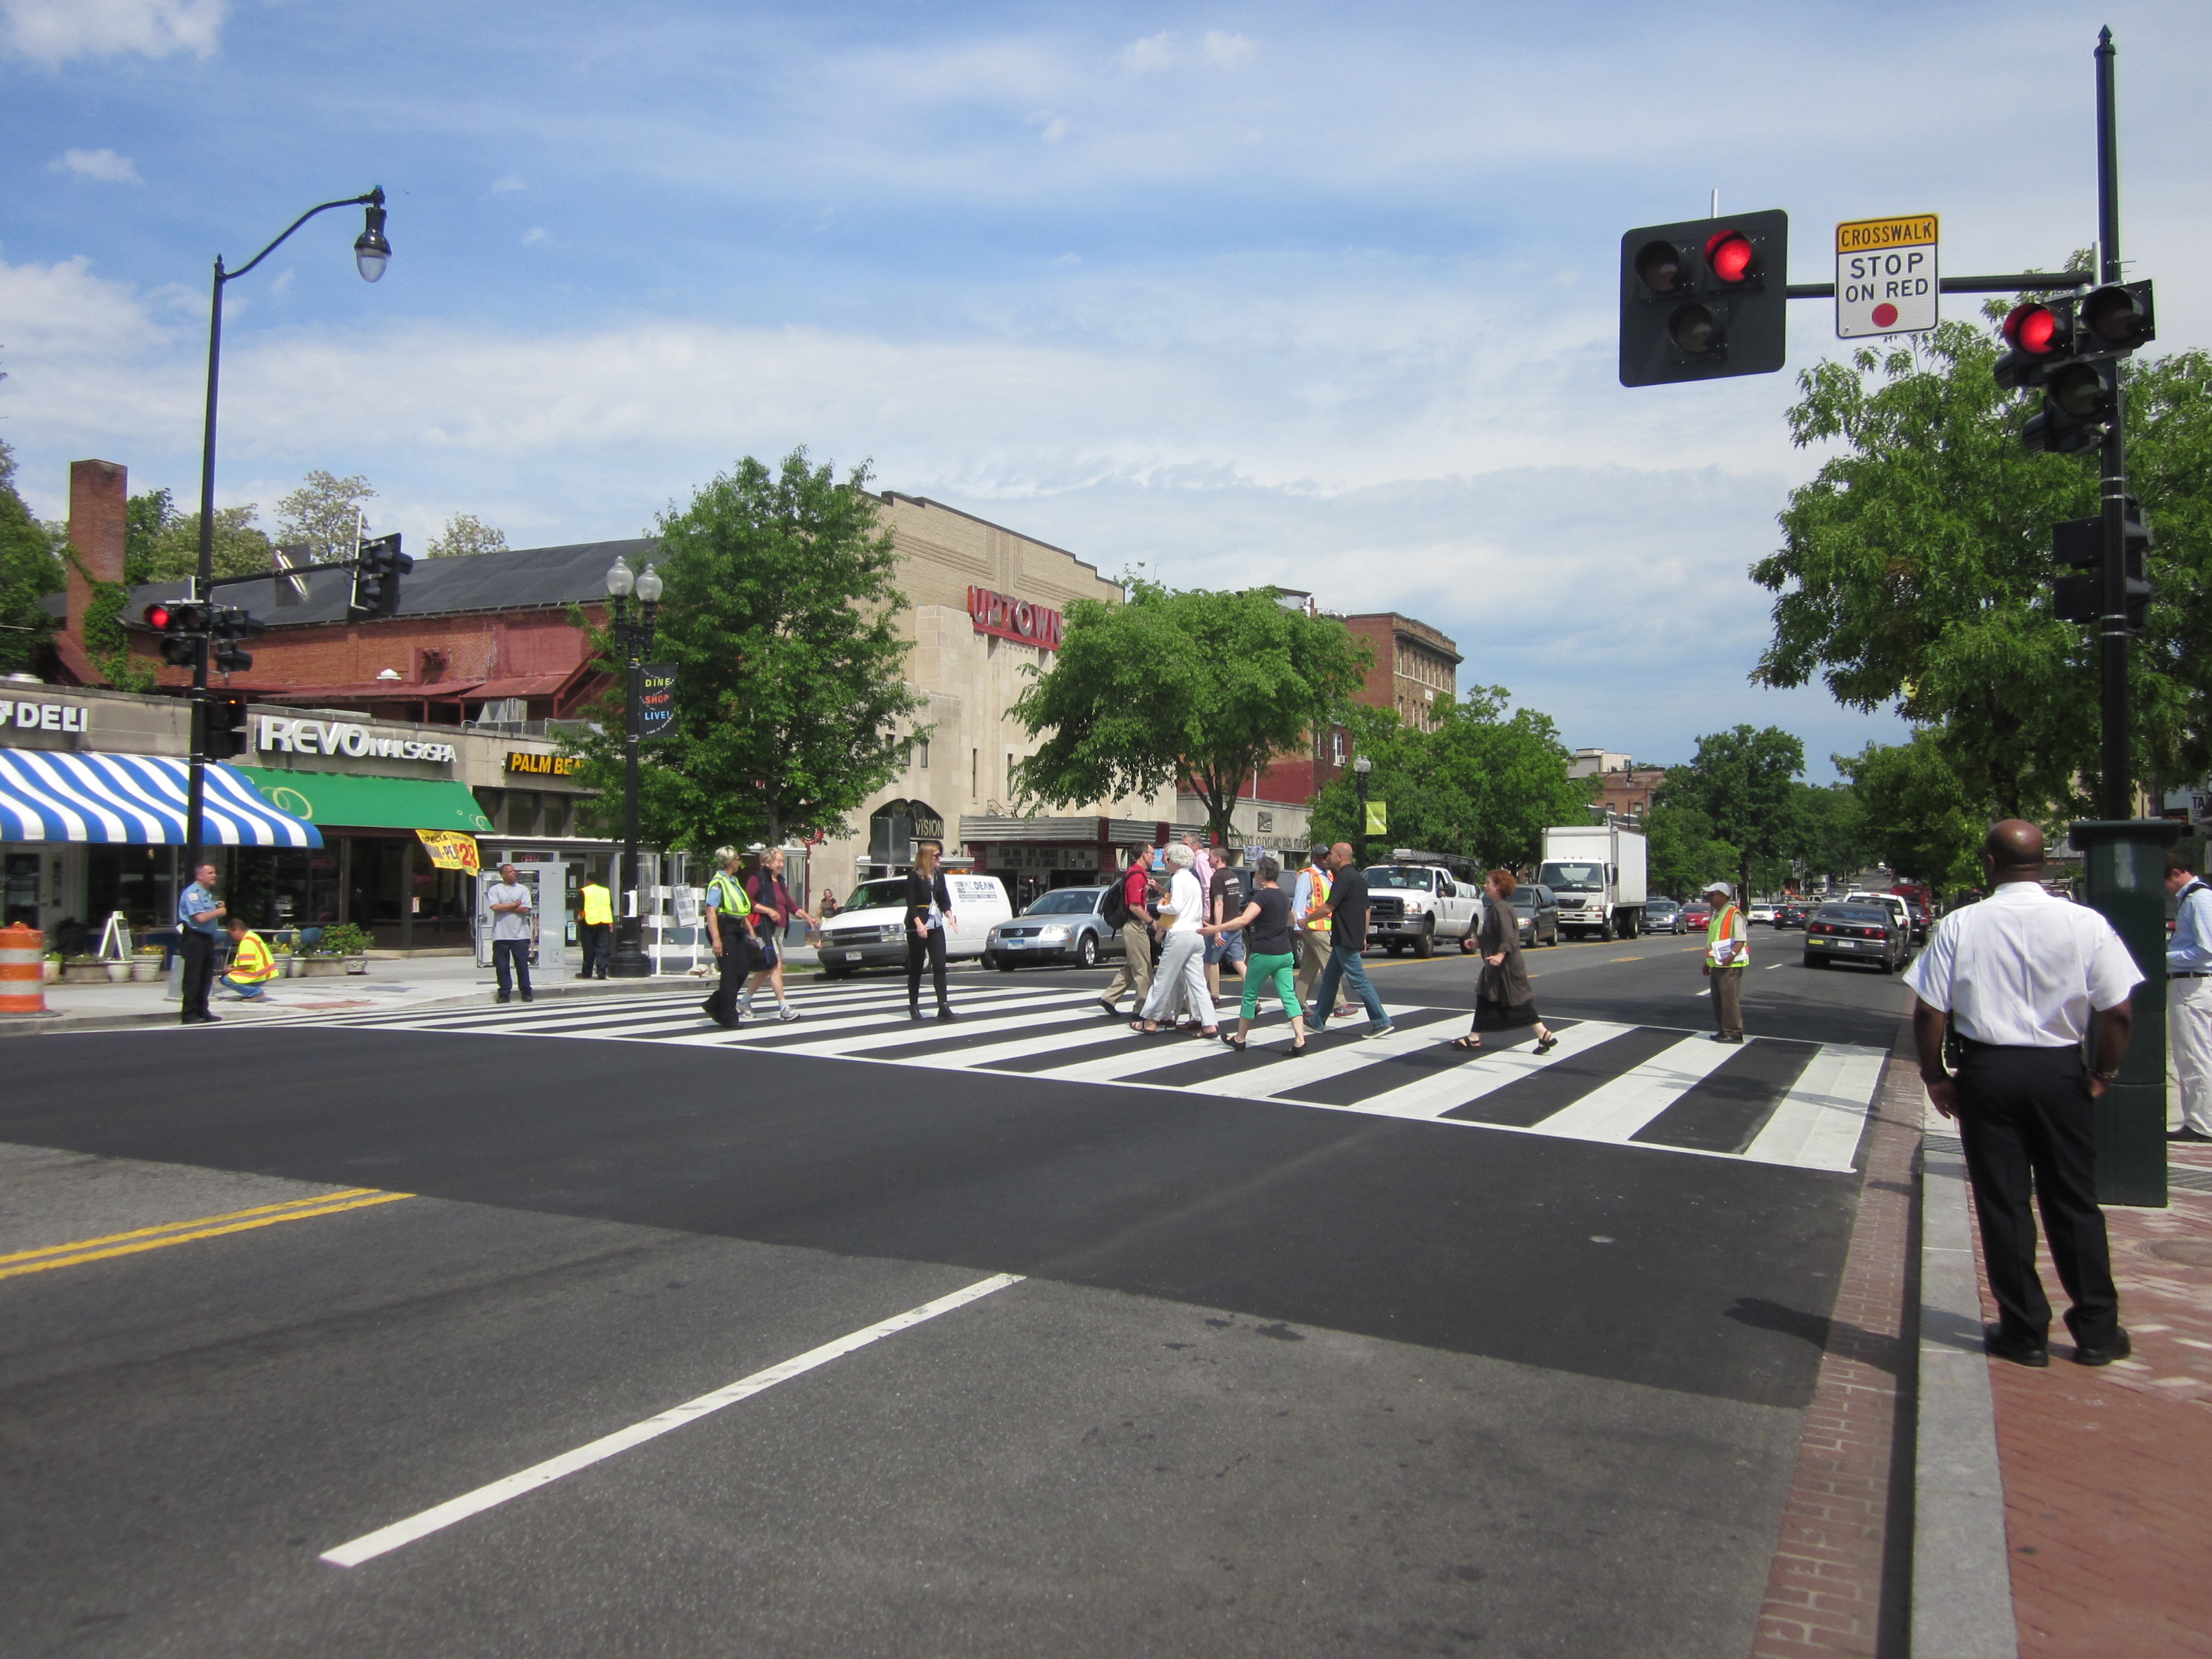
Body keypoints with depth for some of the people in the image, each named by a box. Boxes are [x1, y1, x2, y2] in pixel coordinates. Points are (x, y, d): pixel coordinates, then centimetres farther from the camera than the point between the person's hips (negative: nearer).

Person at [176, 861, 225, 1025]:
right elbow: (201, 918, -23)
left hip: (208, 937, 9)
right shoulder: (192, 893, -12)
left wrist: (218, 907, 8)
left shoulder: (209, 894, 18)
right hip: (195, 937, -9)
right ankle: (189, 1015, -2)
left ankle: (202, 1012, 21)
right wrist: (218, 912, -7)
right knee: (193, 978, -6)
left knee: (206, 977, 13)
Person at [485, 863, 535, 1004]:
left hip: (520, 934, 0)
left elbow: (525, 909, -5)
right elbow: (495, 907, -12)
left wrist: (505, 908, -6)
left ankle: (526, 992, 9)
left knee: (522, 964, 1)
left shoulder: (523, 889, 6)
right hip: (501, 935, 0)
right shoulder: (495, 890, 4)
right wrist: (515, 905, -5)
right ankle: (504, 993, 10)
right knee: (502, 966, 2)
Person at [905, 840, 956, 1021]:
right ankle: (913, 1006, 15)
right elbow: (911, 903, -13)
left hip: (936, 926, 5)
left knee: (940, 965, -5)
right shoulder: (914, 876, -7)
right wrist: (918, 924, -25)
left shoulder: (939, 876, 11)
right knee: (916, 967, 4)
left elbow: (944, 900, 13)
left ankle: (943, 1006, -11)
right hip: (917, 926, -5)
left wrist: (949, 915, -6)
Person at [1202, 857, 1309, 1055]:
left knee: (1250, 996, 8)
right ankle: (1300, 1040, -12)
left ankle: (1240, 1039, 18)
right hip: (1285, 953, 7)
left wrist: (1217, 928, -31)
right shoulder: (1284, 896, 13)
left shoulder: (1262, 896, -12)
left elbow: (1244, 920, -27)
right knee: (1289, 996, 1)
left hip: (1264, 954, -7)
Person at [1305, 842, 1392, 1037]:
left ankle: (1382, 1022, -9)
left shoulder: (1344, 877, -15)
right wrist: (1363, 937, 24)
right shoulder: (1358, 878, 16)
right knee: (1329, 978, 15)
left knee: (1358, 981, -8)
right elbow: (1366, 911, 20)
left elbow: (1328, 908, -18)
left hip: (1345, 940, -10)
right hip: (1354, 938, 10)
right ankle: (1317, 1021, 21)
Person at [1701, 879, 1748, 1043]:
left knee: (1730, 999, -8)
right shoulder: (1716, 915, 17)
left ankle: (1734, 1033, -5)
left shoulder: (1734, 914, -11)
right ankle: (1724, 1030, 18)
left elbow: (1741, 940, -19)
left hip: (1730, 965, -9)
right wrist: (1707, 962, 24)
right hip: (1716, 965, 9)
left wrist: (1731, 956, -33)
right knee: (1718, 999, 11)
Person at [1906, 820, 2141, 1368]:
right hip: (2061, 1073, 1)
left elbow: (1928, 1013, -7)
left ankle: (2025, 1332, 15)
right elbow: (2119, 1013, -7)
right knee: (2074, 1204, 14)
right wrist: (2103, 1074, 9)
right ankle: (2097, 1331, 23)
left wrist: (1935, 1077, 6)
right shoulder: (2087, 924, -7)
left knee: (2002, 1204, 8)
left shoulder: (1960, 926, -8)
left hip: (1986, 1070, -1)